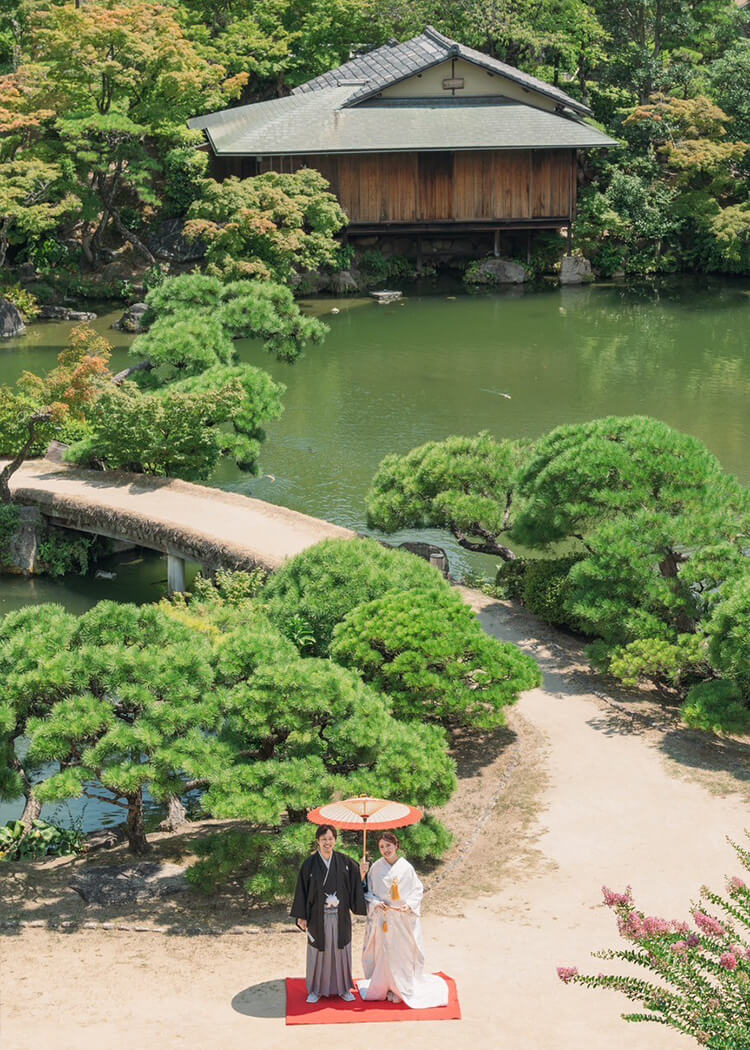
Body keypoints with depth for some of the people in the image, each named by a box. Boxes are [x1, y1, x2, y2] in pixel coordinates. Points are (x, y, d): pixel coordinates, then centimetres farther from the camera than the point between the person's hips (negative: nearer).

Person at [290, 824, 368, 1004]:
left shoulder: (344, 862, -1)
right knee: (318, 952, 6)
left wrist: (363, 873, -18)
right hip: (318, 918, -2)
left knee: (341, 950, 10)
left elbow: (356, 882, 4)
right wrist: (301, 917, -5)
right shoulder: (310, 864, -5)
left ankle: (343, 988, 23)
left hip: (340, 917, 2)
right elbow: (302, 890, -3)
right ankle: (316, 989, 19)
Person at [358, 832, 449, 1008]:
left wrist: (409, 904, -13)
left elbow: (418, 889, 3)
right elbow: (369, 891, 5)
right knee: (384, 953, 3)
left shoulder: (406, 868, -4)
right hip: (383, 918, 0)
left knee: (404, 952, 5)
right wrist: (376, 903, -13)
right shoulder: (376, 868, -2)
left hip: (404, 918, 0)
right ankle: (384, 986, 16)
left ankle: (404, 988, 17)